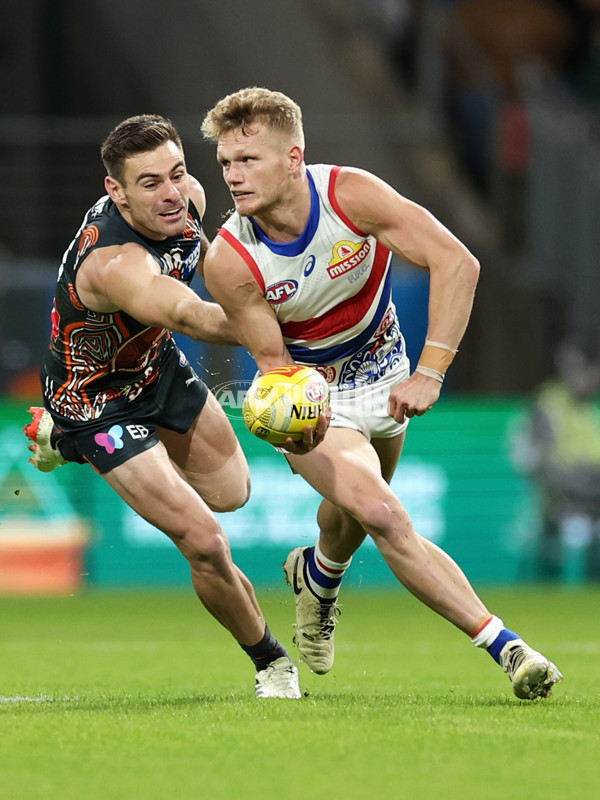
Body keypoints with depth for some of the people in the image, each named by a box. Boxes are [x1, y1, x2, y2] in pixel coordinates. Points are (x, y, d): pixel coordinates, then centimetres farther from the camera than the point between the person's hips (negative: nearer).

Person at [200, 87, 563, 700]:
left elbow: (456, 263, -29)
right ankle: (502, 644, -22)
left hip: (382, 372, 3)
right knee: (384, 516, -22)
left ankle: (318, 577, 56)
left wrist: (429, 374, -36)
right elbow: (272, 361, -16)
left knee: (356, 513, 19)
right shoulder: (228, 262, -25)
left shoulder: (350, 195, -27)